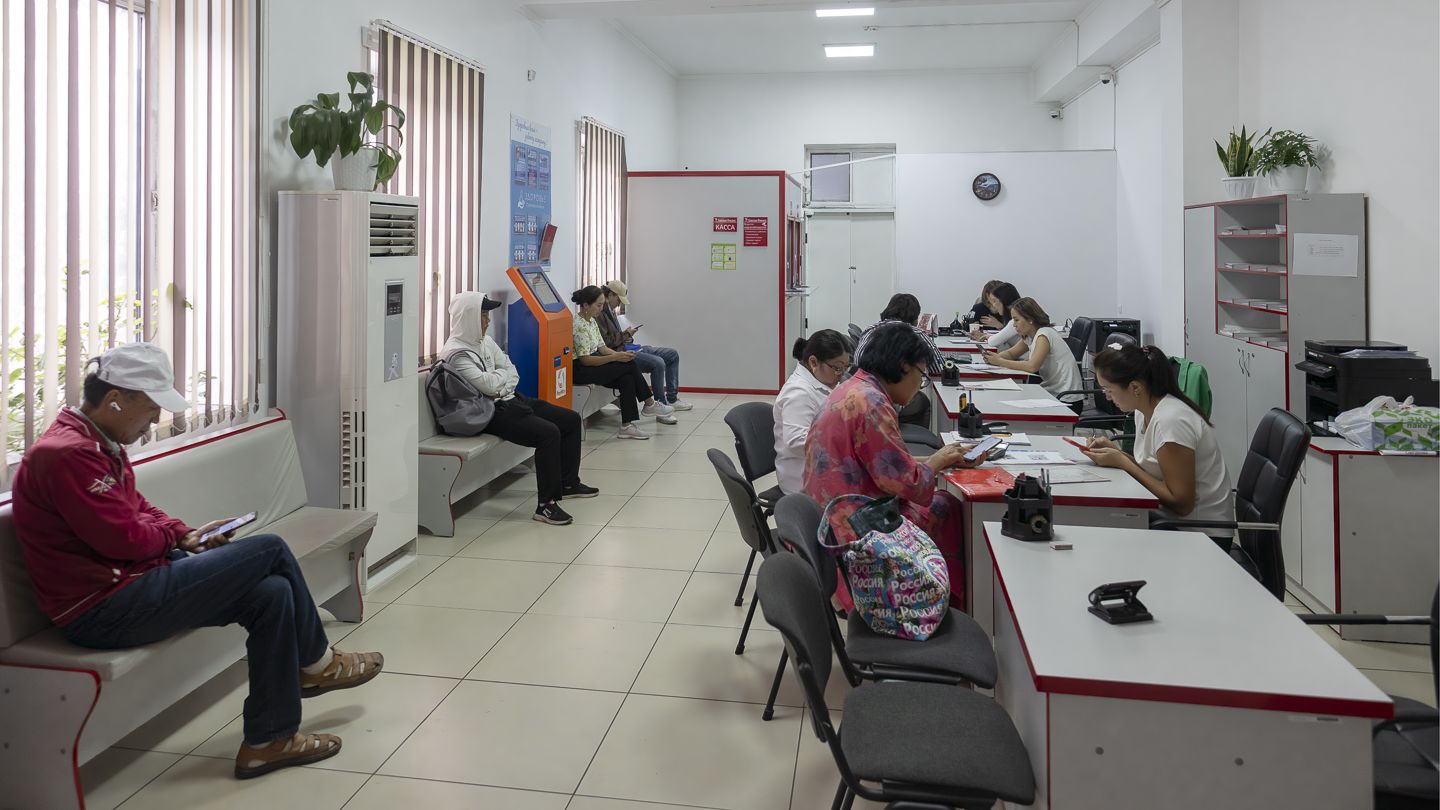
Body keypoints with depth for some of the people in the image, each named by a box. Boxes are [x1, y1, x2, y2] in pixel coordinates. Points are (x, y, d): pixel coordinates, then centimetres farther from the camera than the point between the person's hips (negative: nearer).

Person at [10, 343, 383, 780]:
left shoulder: (96, 443, 13)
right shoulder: (67, 454, -22)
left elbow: (138, 507, 21)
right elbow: (126, 539, -23)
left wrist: (184, 535, 3)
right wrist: (175, 537, -1)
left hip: (128, 583, 11)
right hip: (103, 610, -11)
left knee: (272, 592, -4)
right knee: (270, 550, -12)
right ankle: (318, 664, 10)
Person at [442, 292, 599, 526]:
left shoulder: (485, 341, 13)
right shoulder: (455, 352, -16)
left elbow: (513, 374, 12)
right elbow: (489, 385, -23)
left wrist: (500, 386, -10)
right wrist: (502, 373, -2)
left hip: (511, 399, 10)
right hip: (492, 412, -10)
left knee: (571, 420, 6)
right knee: (549, 433, -28)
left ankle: (568, 483, 21)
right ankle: (546, 504, -22)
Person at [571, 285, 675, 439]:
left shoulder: (591, 321, 13)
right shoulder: (579, 325, -18)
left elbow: (601, 348, 14)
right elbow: (585, 360, -21)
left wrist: (620, 354, -6)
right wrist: (615, 357, -23)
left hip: (592, 365, 9)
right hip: (580, 370, -9)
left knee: (627, 378, -15)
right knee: (629, 365, -17)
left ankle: (628, 425, -17)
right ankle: (650, 405, -2)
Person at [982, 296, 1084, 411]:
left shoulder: (1044, 334, -19)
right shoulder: (1029, 336, 7)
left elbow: (1032, 366, -30)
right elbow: (1011, 353, 18)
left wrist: (1000, 362, -23)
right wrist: (994, 357, -5)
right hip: (1051, 392, 8)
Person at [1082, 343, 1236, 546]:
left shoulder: (1171, 421, -23)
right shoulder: (1144, 412, 4)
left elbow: (1181, 502, -22)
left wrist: (1121, 462, -19)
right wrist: (1116, 452, -5)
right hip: (1171, 521, 8)